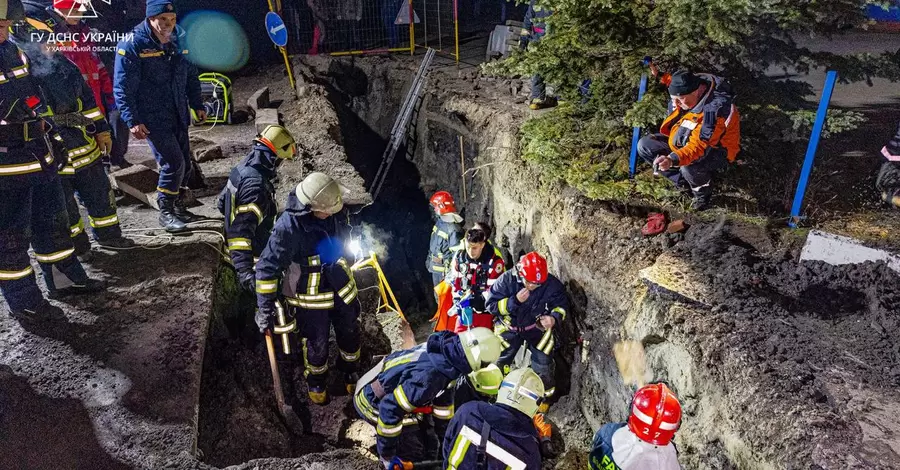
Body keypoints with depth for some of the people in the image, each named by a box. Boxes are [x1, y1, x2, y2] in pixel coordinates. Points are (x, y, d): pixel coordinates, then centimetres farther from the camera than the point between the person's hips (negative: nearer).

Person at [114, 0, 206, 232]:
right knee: (173, 163, -13)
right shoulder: (132, 46, -11)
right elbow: (122, 88, -13)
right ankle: (165, 212, 3)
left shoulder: (177, 43, 9)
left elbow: (191, 76, 20)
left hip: (178, 117, 7)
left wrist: (197, 105, 14)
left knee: (185, 164, 10)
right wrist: (132, 121, -18)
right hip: (153, 119, -7)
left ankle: (178, 207, 27)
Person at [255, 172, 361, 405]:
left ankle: (350, 372, 50)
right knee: (317, 344, 15)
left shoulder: (337, 212, -14)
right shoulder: (289, 226, -31)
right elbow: (267, 267, -24)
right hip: (311, 297, -5)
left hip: (342, 288, 5)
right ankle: (316, 382, 45)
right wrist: (265, 309, -20)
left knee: (350, 334, 20)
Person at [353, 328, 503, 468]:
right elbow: (390, 409, -35)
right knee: (415, 457, -9)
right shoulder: (428, 376, -40)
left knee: (429, 447, 12)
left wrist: (447, 434, 13)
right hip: (374, 402, -8)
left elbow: (444, 395, 3)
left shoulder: (445, 349, -13)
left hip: (392, 389, 8)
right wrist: (387, 455, -21)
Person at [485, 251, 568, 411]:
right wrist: (515, 301, -35)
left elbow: (561, 305, -6)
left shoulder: (551, 284, -22)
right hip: (510, 327, 0)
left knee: (543, 363, -5)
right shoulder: (507, 280, -23)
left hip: (538, 327, 0)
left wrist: (555, 318, -28)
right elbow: (491, 305, -21)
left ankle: (545, 396, 24)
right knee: (499, 361, 6)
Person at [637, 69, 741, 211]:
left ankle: (703, 192, -6)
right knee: (644, 145, -3)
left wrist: (673, 159, -52)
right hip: (684, 143, 8)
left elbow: (698, 147, -38)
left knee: (689, 165, -41)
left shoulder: (714, 110, -35)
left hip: (715, 151, -8)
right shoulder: (693, 85, -12)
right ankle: (684, 180, -3)